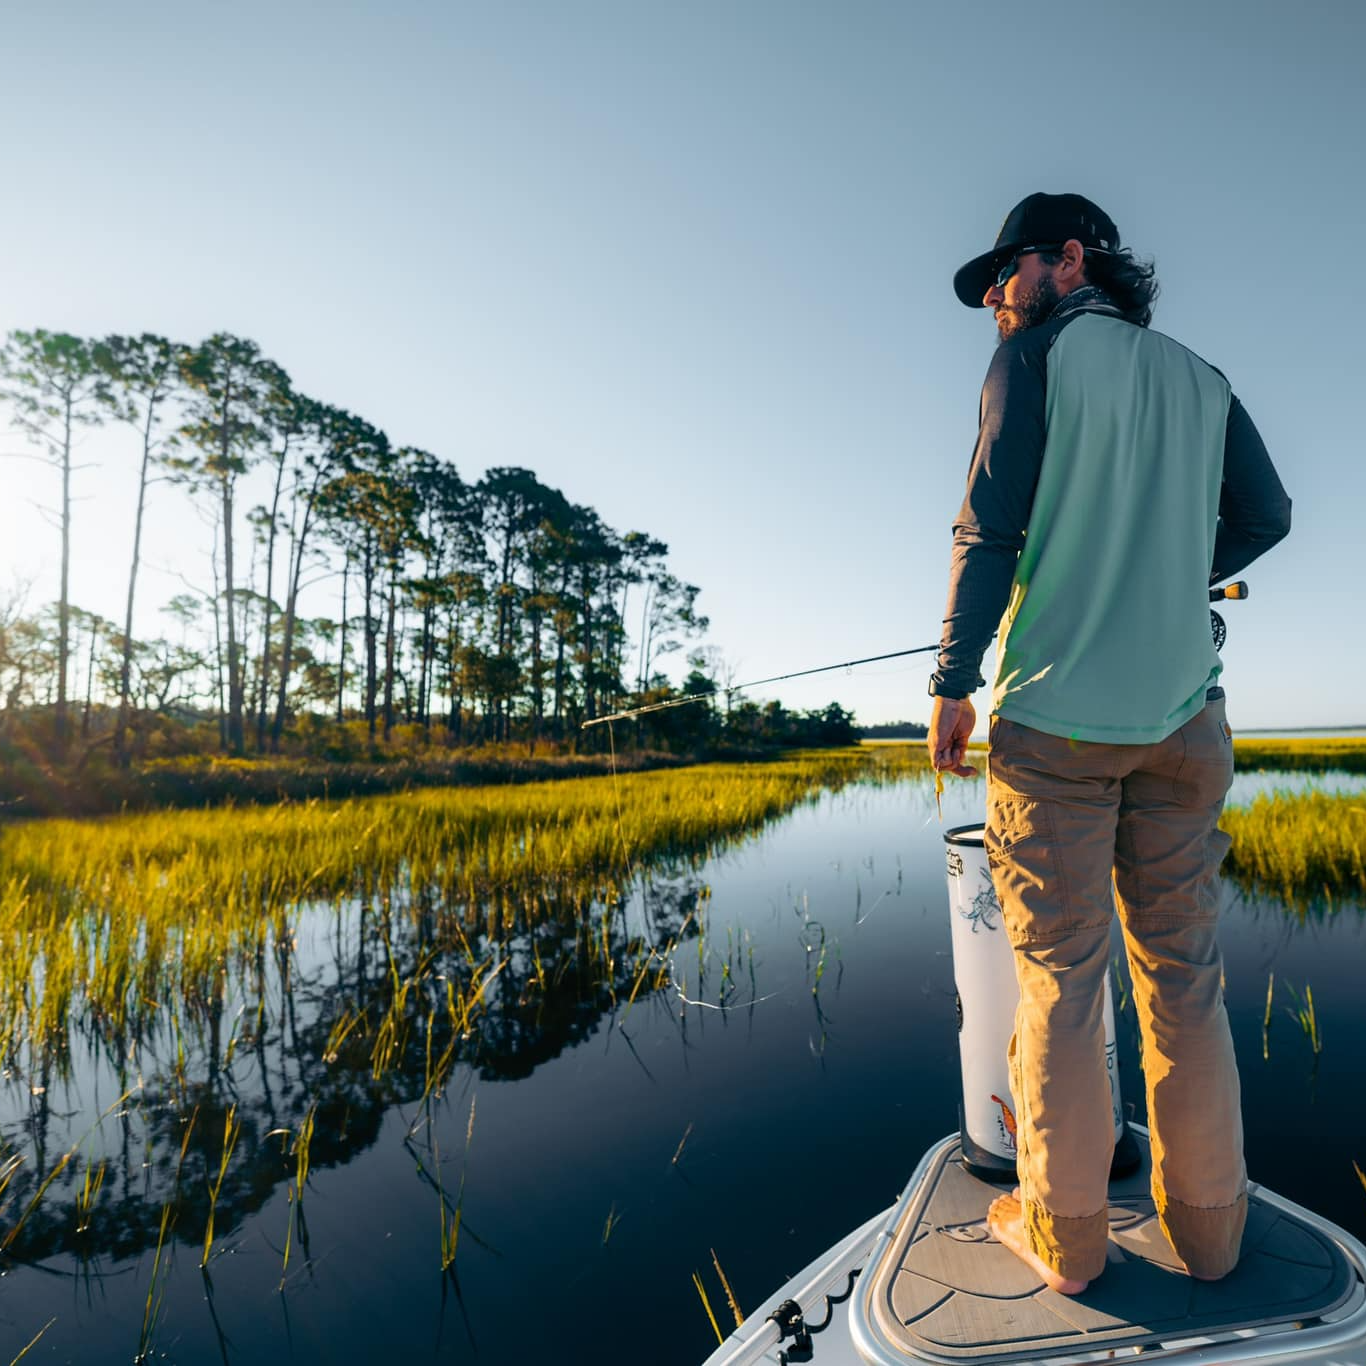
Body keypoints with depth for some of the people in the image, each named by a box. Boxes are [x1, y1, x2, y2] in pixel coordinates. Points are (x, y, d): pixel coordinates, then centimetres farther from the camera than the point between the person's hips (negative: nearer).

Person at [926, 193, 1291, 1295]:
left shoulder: (1036, 352, 2)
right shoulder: (1199, 379, 17)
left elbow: (991, 527, -9)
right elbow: (1264, 516, 17)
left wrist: (952, 683, -8)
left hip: (1055, 716, -5)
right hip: (1181, 714, 5)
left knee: (1061, 976, 3)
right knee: (1183, 972, 12)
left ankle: (1064, 1228, 15)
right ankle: (1207, 1222, 24)